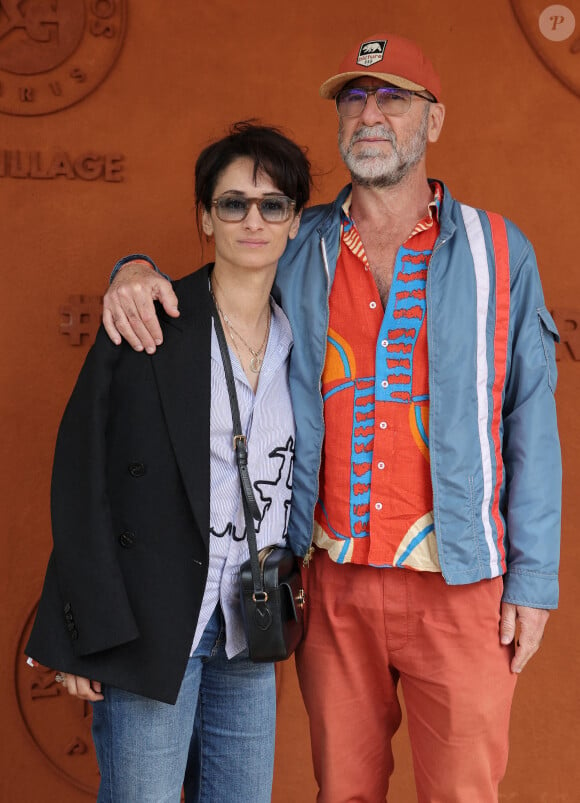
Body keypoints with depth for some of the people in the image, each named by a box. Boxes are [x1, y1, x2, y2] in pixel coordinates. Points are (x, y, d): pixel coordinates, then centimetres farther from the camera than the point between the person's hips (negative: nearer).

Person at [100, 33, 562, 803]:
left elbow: (530, 418, 2)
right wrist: (138, 271, -6)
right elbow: (209, 295, 19)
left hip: (459, 583, -1)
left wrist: (534, 576, -2)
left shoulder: (496, 250, 2)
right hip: (332, 578, 2)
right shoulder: (299, 248, 6)